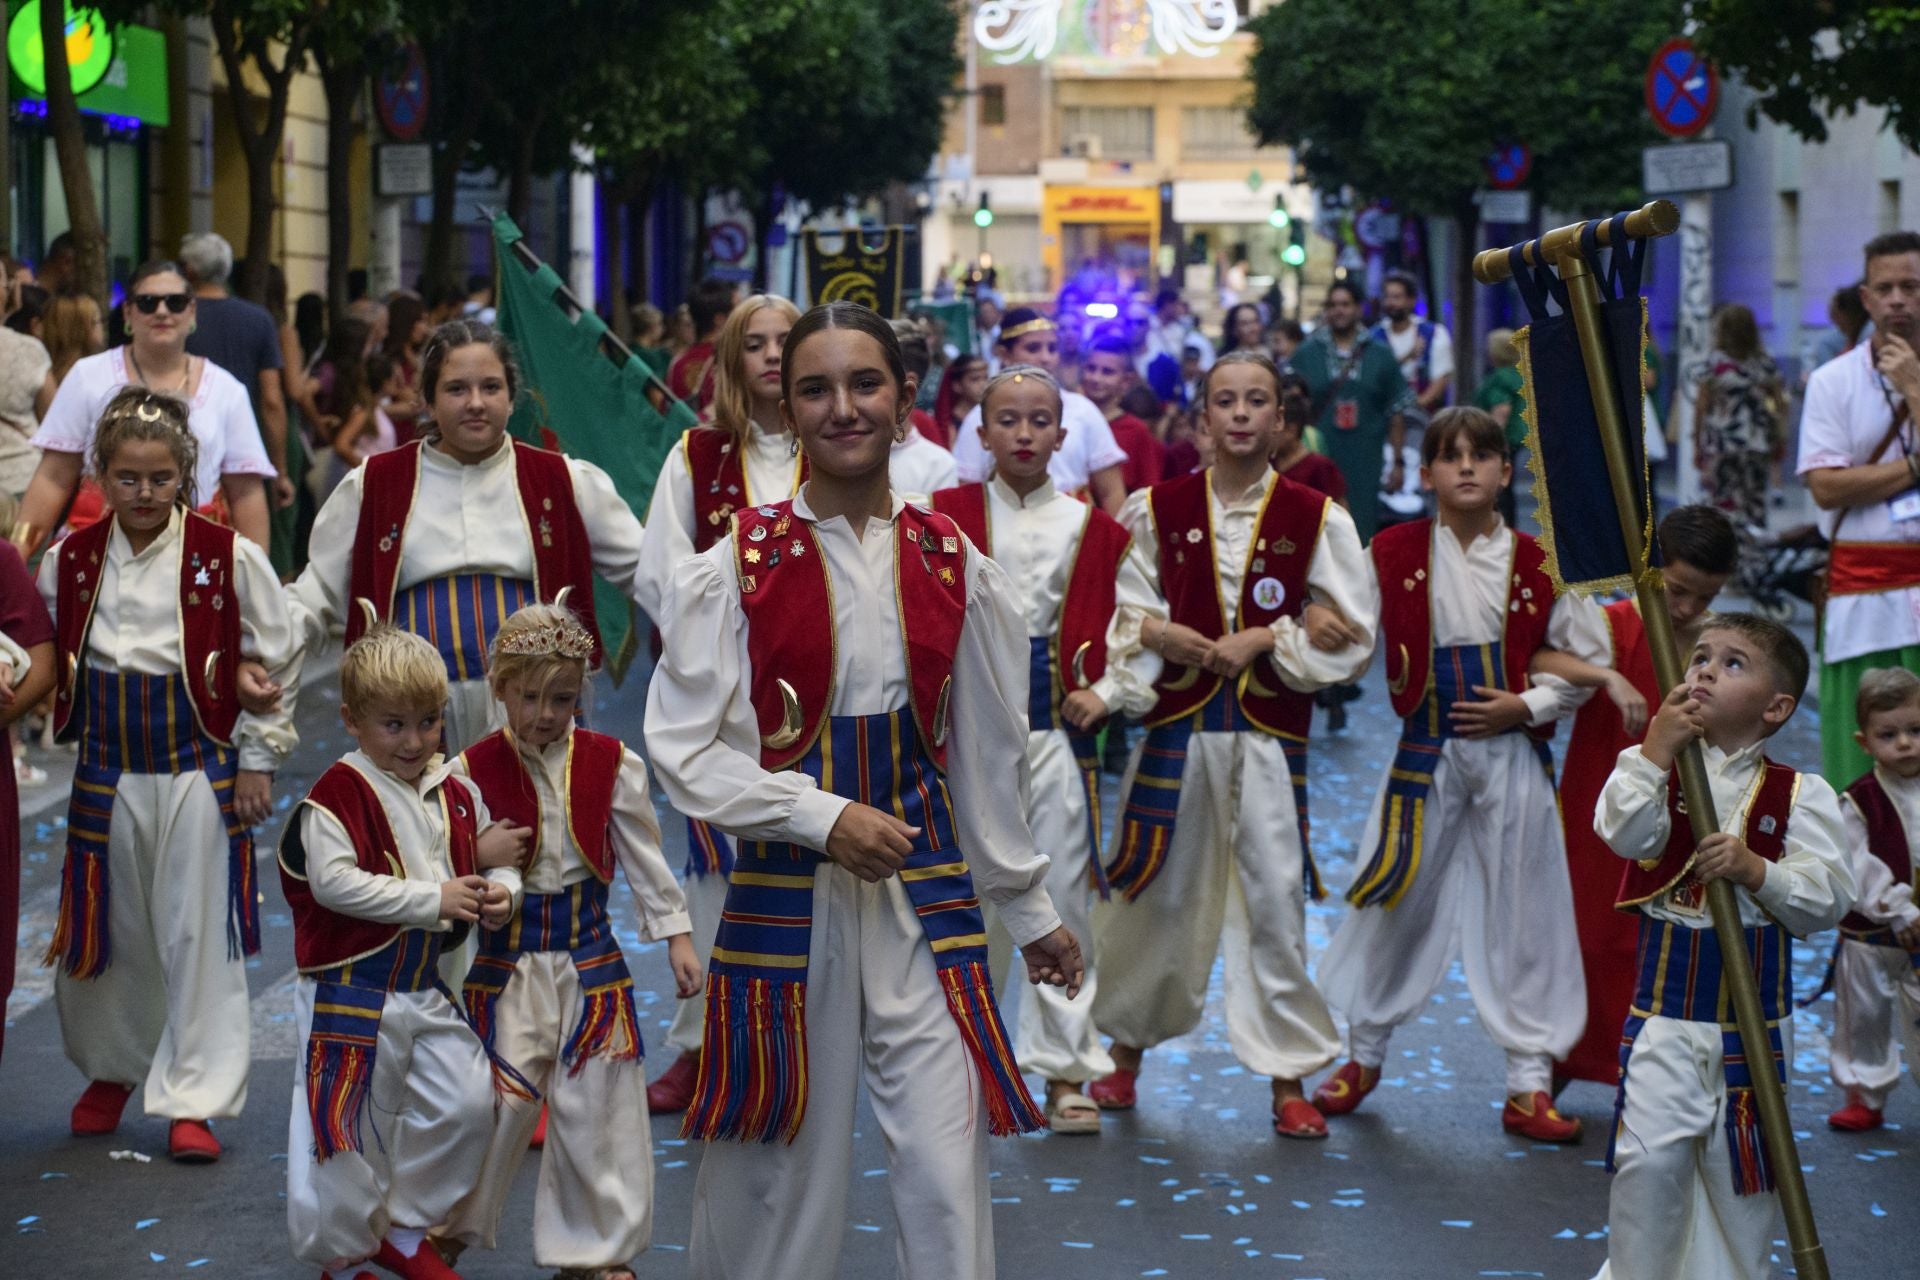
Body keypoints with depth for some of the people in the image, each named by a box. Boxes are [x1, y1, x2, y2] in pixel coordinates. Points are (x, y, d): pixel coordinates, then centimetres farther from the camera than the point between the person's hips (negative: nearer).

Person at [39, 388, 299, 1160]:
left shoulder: (228, 558, -7)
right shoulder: (70, 561, 1)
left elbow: (276, 662, -1)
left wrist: (257, 760, -2)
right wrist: (59, 727, 2)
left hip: (199, 770, -3)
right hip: (106, 771, 3)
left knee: (197, 937, 0)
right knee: (105, 931, 12)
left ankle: (194, 1100, 8)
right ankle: (112, 1068, 35)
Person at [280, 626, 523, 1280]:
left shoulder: (455, 794, 7)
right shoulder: (339, 793, -13)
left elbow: (496, 854, 18)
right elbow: (334, 882, -24)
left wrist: (499, 891, -7)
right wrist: (433, 899, -21)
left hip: (428, 992, 6)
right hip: (352, 994, -6)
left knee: (466, 1103, 0)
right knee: (349, 1128, 1)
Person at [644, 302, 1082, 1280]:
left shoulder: (956, 572, 4)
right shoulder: (737, 568, -4)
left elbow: (988, 755, 13)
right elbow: (684, 750, -7)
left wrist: (1029, 908, 18)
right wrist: (825, 817, -17)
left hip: (928, 896, 2)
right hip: (784, 895, -2)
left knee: (946, 1179, -1)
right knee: (776, 1172, 7)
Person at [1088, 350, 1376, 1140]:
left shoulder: (1318, 520, 1)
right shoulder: (1156, 511, 4)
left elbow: (1352, 638, 1)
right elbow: (1109, 614, 9)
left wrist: (1269, 640, -10)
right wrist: (1153, 635, -10)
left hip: (1269, 735, -1)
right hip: (1176, 727, 1)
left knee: (1276, 903, -1)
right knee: (1160, 895, 8)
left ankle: (1289, 1080, 9)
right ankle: (1127, 1051, 27)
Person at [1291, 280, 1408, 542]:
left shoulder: (1381, 355, 8)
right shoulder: (1305, 355, 6)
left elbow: (1396, 412, 9)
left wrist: (1397, 462, 5)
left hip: (1365, 469, 0)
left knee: (1363, 538, -1)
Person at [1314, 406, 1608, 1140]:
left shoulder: (1535, 563, -1)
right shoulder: (1395, 554, 0)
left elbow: (1590, 656, 3)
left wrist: (1525, 705, -7)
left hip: (1511, 753, 0)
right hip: (1427, 748, 0)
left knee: (1522, 911, 3)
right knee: (1399, 901, 7)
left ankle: (1529, 1082, 11)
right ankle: (1364, 1053, 26)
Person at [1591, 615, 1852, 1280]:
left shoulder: (1799, 794, -2)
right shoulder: (1657, 768, 1)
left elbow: (1827, 898, -9)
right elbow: (1624, 832, -17)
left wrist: (1756, 870, -22)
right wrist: (1654, 753, -21)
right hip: (1665, 1006, 0)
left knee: (1743, 1169, 10)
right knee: (1649, 1157, -4)